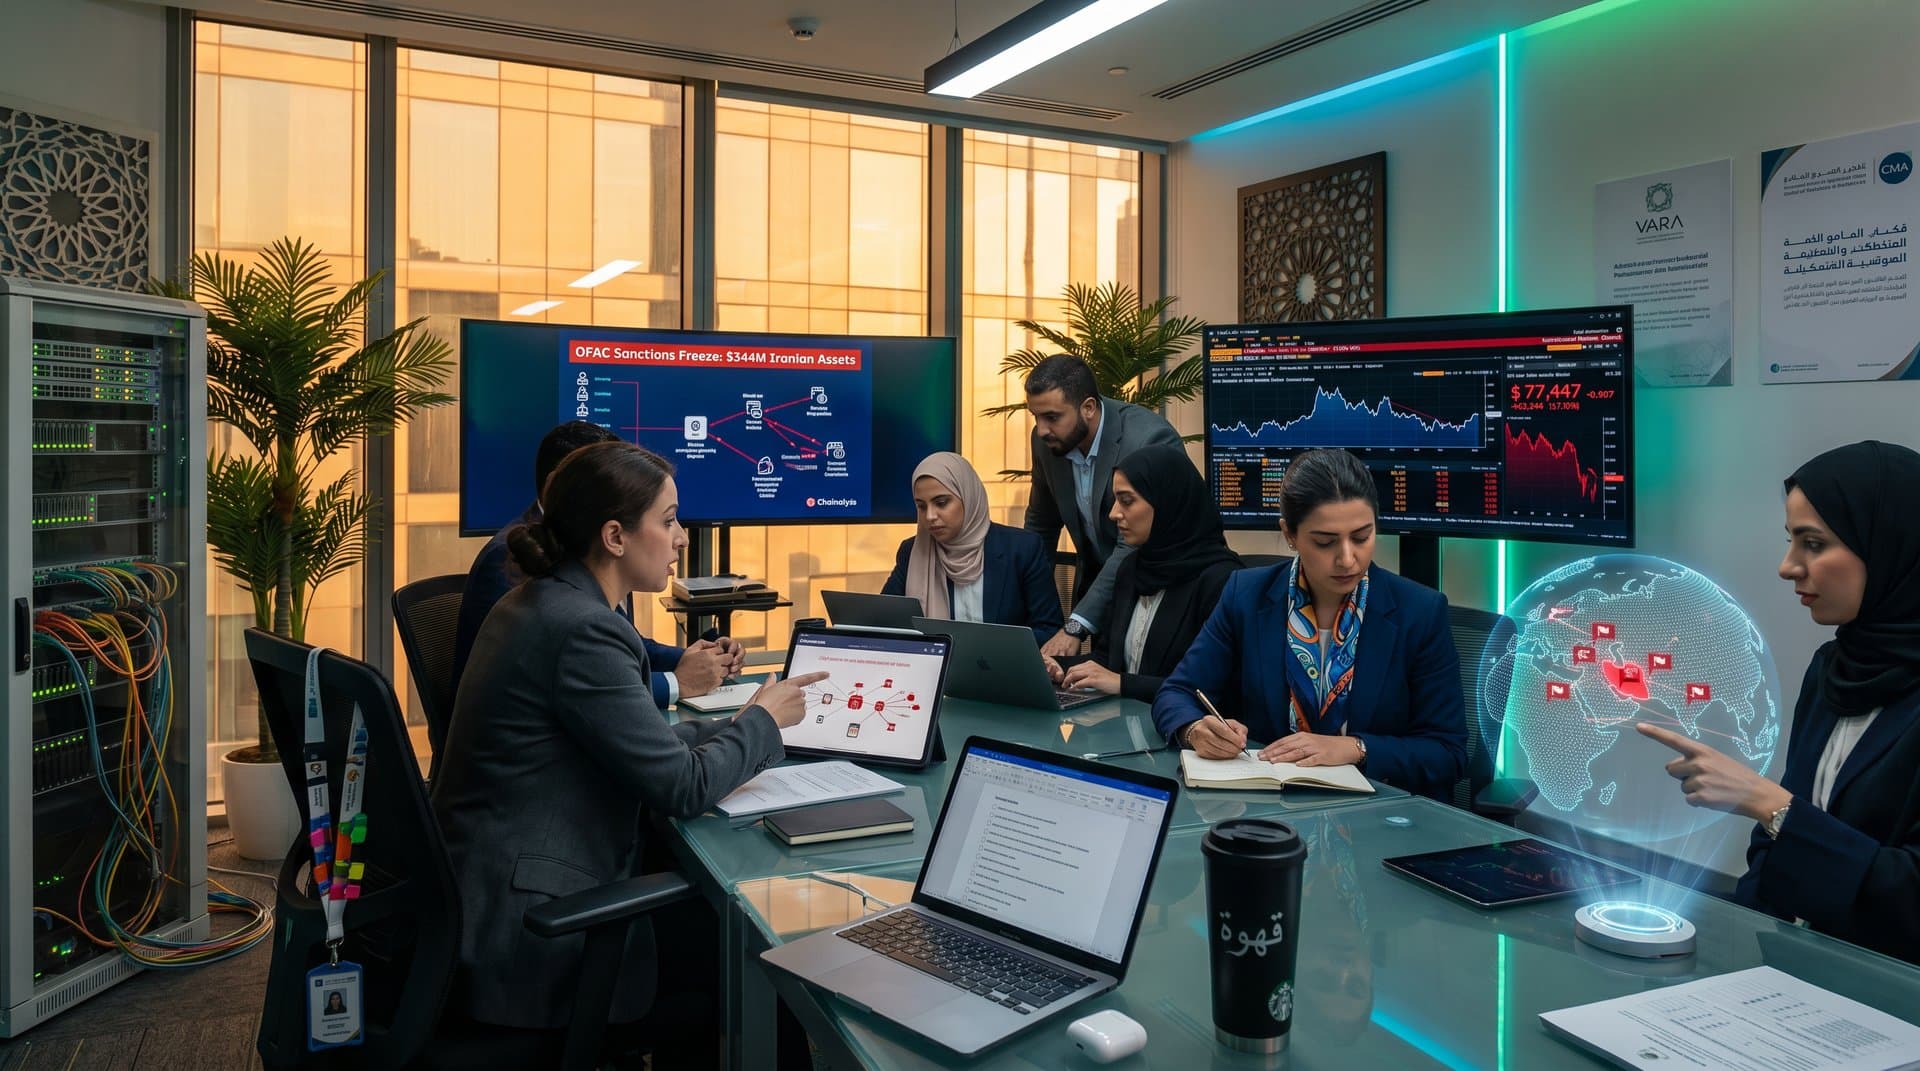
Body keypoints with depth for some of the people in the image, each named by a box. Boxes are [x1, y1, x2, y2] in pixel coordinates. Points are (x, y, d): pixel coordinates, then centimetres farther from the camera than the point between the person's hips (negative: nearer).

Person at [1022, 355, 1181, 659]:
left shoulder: (1151, 438, -26)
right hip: (1097, 583, 5)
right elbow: (1041, 527, 8)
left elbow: (1135, 545, -31)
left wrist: (1076, 626, -36)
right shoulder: (1047, 440, -7)